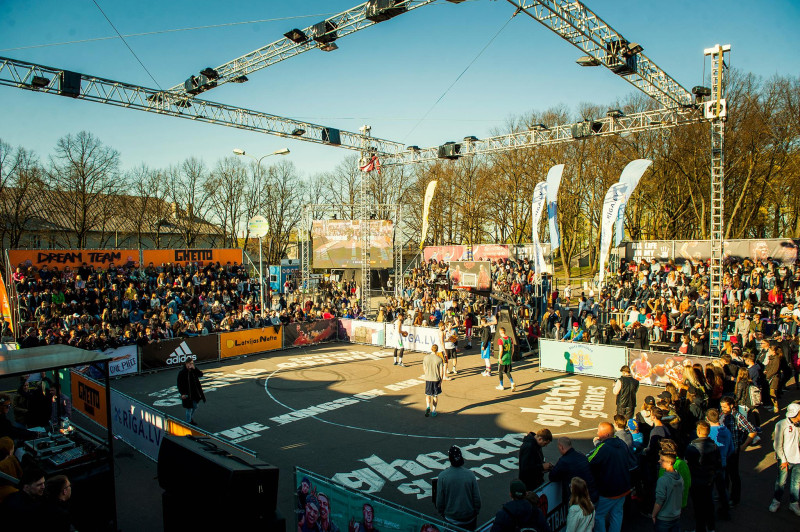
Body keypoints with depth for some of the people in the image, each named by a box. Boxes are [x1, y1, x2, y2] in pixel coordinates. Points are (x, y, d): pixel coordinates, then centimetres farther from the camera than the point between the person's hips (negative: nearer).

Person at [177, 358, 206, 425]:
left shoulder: (193, 371, 1)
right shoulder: (182, 373, -14)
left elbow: (201, 374, -10)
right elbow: (179, 384, -12)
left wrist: (194, 369, -20)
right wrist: (182, 393, -18)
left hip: (195, 393, 6)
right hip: (187, 394, -6)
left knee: (194, 407, 19)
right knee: (189, 409, 1)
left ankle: (191, 419, 39)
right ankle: (188, 422, 17)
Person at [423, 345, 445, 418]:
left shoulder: (426, 358, -5)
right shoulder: (439, 359, -10)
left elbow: (424, 369, 4)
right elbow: (441, 372, -8)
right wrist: (441, 381, 1)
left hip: (428, 379, 1)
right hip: (436, 379, -1)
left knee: (428, 395, 14)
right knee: (435, 395, 13)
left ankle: (428, 407, -10)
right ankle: (433, 411, 17)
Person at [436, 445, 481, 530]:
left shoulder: (442, 476, -16)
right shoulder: (470, 474, -13)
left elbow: (439, 500, -8)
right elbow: (477, 497, -6)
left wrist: (441, 513, 10)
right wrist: (476, 512, 11)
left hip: (450, 519, -1)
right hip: (469, 518, 1)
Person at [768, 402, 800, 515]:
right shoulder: (781, 424, -13)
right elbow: (777, 445, -10)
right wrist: (783, 460, -12)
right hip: (785, 459, -4)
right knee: (781, 481, 7)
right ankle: (776, 501, 24)